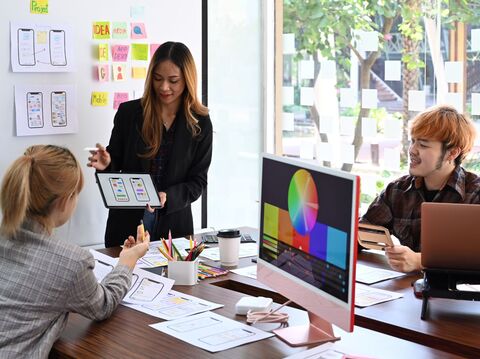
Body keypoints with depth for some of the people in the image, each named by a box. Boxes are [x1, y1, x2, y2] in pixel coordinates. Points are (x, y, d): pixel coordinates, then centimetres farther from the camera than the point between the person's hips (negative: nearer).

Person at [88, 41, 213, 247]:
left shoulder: (200, 124, -4)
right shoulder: (128, 112, -3)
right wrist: (106, 165, -18)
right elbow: (116, 164, 5)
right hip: (126, 222, 0)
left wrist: (167, 197, -20)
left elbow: (198, 181, -3)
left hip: (173, 225, 0)